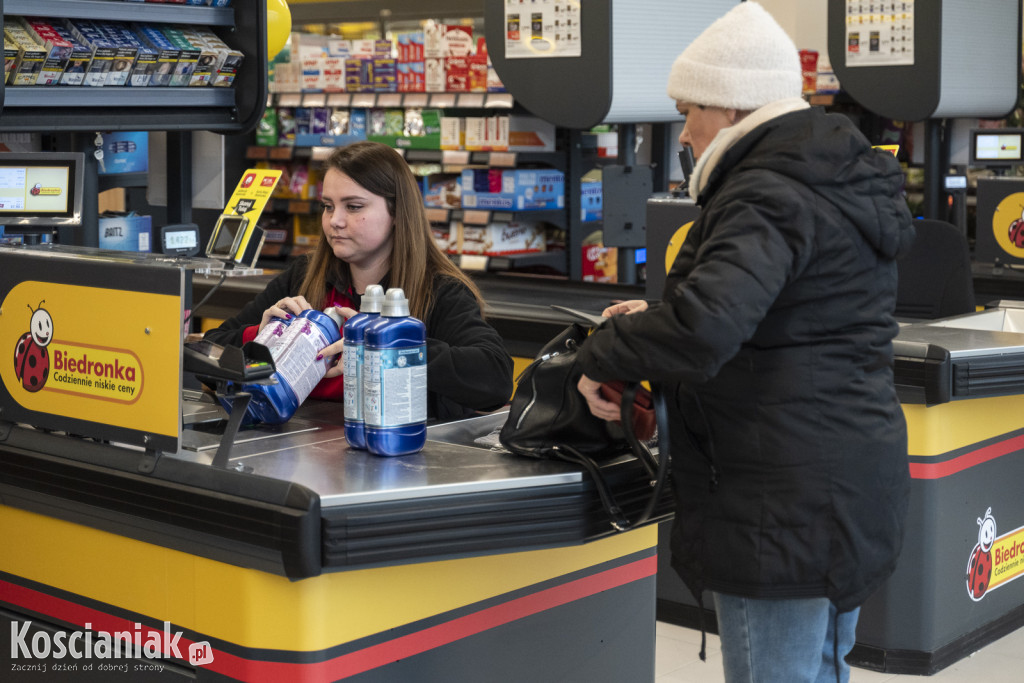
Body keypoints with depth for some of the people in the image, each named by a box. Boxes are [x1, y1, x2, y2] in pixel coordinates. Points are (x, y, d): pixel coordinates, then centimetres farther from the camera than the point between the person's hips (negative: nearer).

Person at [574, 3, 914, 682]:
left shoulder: (767, 198, -18)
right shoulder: (842, 183, 14)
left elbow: (704, 328, -34)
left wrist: (603, 357, -18)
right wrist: (659, 314, 17)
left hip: (784, 504, -10)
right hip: (849, 490, 10)